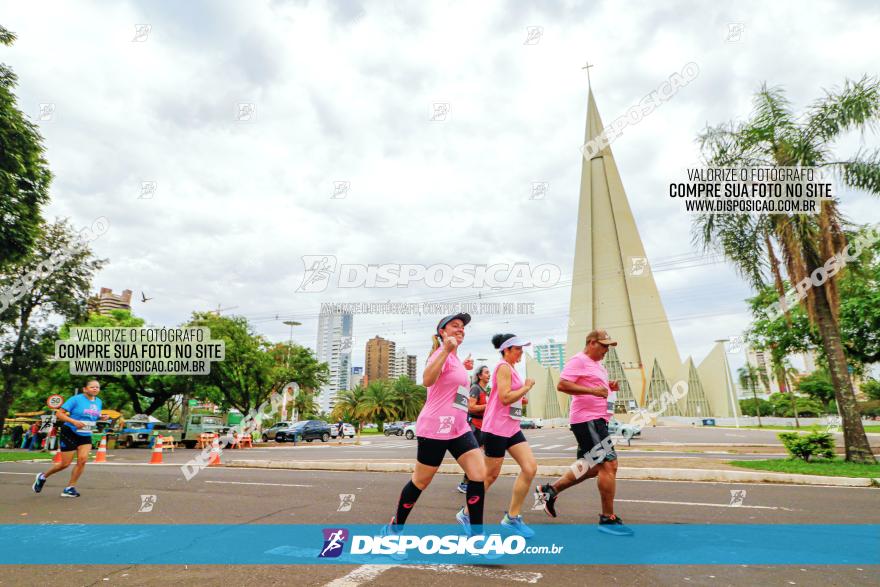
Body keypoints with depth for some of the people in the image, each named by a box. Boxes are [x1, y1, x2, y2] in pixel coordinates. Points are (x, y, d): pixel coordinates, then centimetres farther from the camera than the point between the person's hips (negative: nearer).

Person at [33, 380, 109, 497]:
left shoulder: (98, 401, 6)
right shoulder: (76, 399, -14)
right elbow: (59, 413, -15)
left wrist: (102, 417, -1)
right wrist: (74, 421, -27)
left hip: (86, 436, 5)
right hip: (70, 433, -5)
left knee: (82, 460, -11)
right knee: (65, 464, 2)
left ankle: (70, 488, 3)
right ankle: (43, 477, 32)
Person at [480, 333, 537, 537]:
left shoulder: (512, 369, 16)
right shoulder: (504, 367, -13)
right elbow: (505, 397, -21)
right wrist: (527, 387, -11)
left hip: (512, 428, 9)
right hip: (496, 428, -9)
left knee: (530, 468, -1)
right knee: (491, 475, 1)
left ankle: (512, 517, 10)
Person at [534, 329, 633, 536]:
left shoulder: (597, 365, 20)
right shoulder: (578, 360, -12)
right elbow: (562, 385, -21)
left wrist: (609, 387, 9)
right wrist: (593, 390, -25)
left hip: (597, 420, 11)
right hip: (587, 419, -11)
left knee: (591, 468, 15)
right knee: (609, 464, -10)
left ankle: (549, 490, 24)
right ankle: (608, 519, 2)